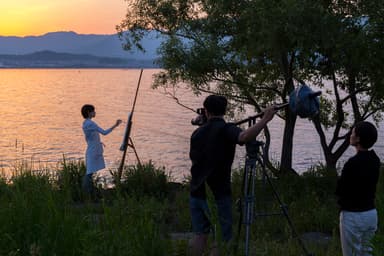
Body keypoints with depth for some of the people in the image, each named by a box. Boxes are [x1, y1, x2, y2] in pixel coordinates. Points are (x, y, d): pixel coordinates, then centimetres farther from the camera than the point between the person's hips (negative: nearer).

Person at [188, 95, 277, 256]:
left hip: (197, 193, 6)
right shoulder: (225, 129, -9)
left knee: (200, 235, 15)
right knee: (221, 239, 1)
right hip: (218, 195, -6)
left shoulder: (198, 132, 9)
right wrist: (265, 119, -25)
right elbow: (244, 137, -30)